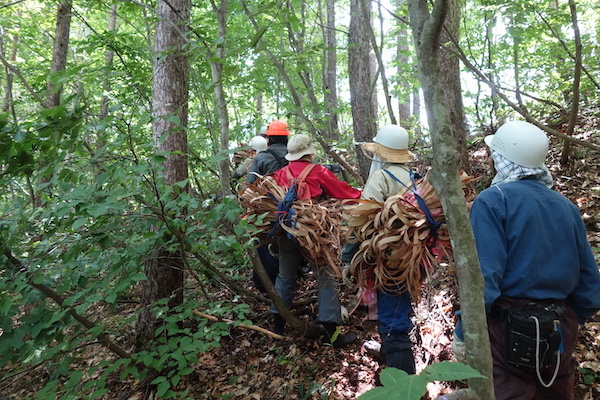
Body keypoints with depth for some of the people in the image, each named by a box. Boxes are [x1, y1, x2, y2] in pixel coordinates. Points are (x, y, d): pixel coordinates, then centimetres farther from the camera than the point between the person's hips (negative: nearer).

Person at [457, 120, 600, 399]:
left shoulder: (493, 200, -13)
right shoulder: (566, 206, 6)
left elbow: (483, 275, -21)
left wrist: (464, 332, -13)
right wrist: (571, 321, 22)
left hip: (510, 329, -7)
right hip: (560, 333, 7)